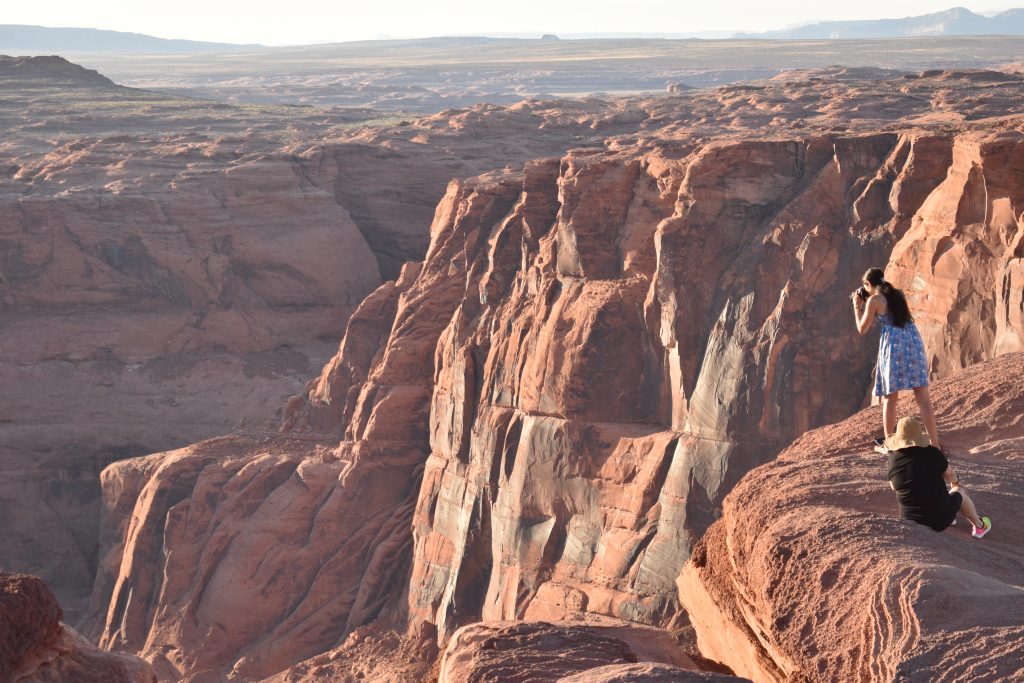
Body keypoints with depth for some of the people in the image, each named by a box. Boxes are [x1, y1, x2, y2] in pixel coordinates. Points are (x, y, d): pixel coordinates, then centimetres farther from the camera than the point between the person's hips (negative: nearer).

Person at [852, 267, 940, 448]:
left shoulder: (874, 300, -2)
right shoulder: (898, 294, 17)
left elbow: (862, 329, 6)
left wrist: (857, 306, 18)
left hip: (894, 345, -5)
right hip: (914, 342, 5)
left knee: (889, 398, 10)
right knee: (923, 397, 0)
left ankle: (888, 439, 18)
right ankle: (935, 444, -6)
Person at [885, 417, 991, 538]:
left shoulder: (891, 460, -7)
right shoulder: (932, 453, -13)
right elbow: (950, 476, 6)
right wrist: (956, 481, 31)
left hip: (910, 521, 2)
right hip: (940, 520, -2)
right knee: (958, 490, 28)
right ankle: (979, 526, 47)